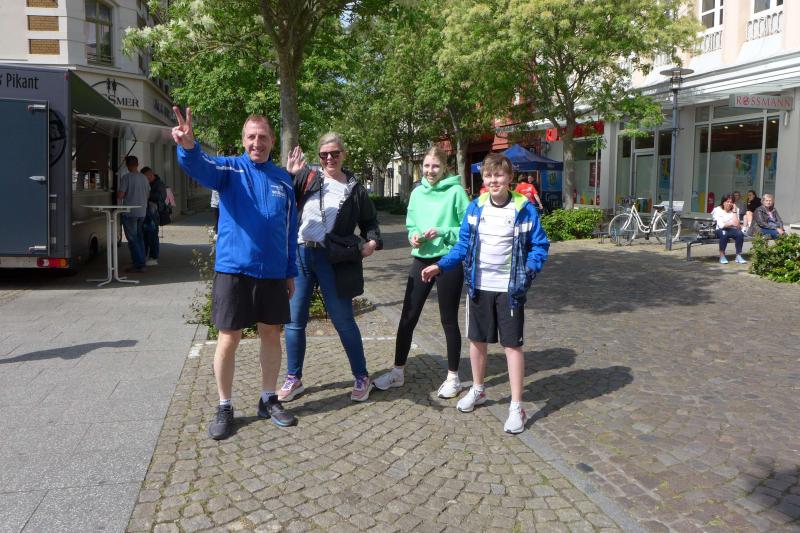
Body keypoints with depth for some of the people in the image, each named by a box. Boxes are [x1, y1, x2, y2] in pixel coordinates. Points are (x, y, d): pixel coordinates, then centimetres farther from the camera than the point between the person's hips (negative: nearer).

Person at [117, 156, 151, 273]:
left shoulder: (126, 177, -12)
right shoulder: (144, 178, 7)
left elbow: (120, 195, -14)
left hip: (129, 212, -6)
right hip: (142, 212, 6)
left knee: (132, 239, -2)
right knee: (139, 237, 15)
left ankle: (138, 265, -5)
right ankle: (141, 262, 16)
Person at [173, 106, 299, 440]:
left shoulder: (283, 180, 9)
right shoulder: (230, 169, 0)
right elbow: (201, 166, -24)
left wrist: (291, 272, 12)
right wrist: (189, 147, -47)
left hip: (273, 273, 3)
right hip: (233, 270, -3)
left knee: (271, 335, 11)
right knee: (229, 339, 2)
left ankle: (268, 399, 27)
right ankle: (224, 407, 17)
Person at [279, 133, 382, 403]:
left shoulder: (355, 189, 4)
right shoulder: (307, 177, 3)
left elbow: (370, 221, 14)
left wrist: (372, 241, -5)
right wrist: (287, 174, -16)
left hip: (333, 260, -2)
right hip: (300, 254, 2)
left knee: (343, 320, 6)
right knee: (294, 319, 8)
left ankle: (362, 377, 21)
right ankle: (293, 378, 24)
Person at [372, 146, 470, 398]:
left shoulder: (455, 191, -8)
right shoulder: (417, 193, 7)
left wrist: (442, 232, -20)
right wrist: (414, 236, -7)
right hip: (421, 259, 5)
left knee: (449, 320, 7)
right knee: (407, 318, 7)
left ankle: (453, 377, 22)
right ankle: (398, 372, 22)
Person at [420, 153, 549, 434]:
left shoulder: (524, 209, -9)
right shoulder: (475, 207, 1)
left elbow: (539, 245, -3)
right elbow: (463, 244, 7)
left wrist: (531, 269, -19)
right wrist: (440, 266, -1)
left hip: (509, 288, -4)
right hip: (478, 285, 4)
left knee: (512, 344, 2)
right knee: (477, 339, 16)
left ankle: (516, 407, 13)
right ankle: (477, 390, 38)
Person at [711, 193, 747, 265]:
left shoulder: (733, 211, 9)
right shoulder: (717, 210, -1)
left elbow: (736, 224, -8)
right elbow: (721, 225, -13)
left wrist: (734, 211, -7)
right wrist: (732, 224, -14)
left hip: (731, 230, 3)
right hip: (719, 231, -3)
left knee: (740, 233, -29)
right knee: (724, 233, -38)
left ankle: (738, 256, -20)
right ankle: (722, 256, -25)